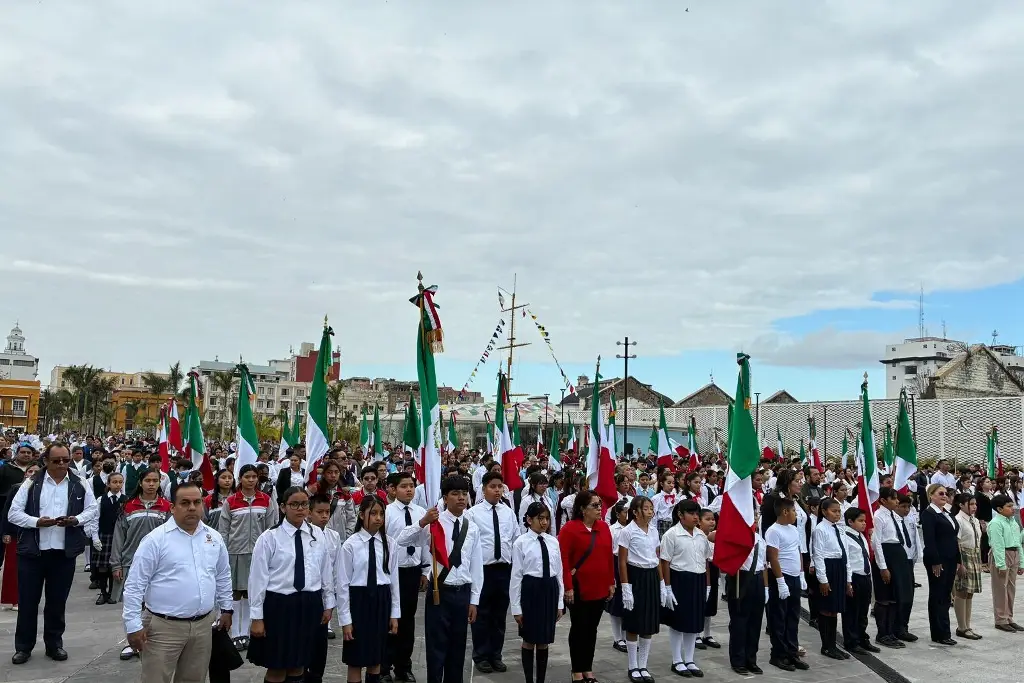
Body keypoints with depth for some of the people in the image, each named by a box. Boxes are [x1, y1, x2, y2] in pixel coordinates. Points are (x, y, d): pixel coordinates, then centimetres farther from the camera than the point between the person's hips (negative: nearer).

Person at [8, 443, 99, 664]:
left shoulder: (79, 485, 3)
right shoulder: (31, 483, -2)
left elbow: (92, 509, 8)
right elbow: (14, 513, -3)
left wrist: (76, 520, -11)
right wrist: (37, 521, -18)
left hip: (64, 553, 1)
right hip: (32, 551, -1)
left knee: (57, 601, 12)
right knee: (27, 600, 7)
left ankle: (54, 644, 25)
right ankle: (23, 646, 21)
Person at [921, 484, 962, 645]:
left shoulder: (947, 514, 15)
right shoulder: (928, 513, -10)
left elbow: (953, 539, 17)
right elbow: (929, 540, -16)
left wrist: (958, 560, 13)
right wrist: (935, 562, -19)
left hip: (950, 560, 8)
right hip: (937, 561, -8)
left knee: (946, 596, 11)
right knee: (938, 596, -1)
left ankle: (941, 633, 17)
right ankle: (941, 634, 3)